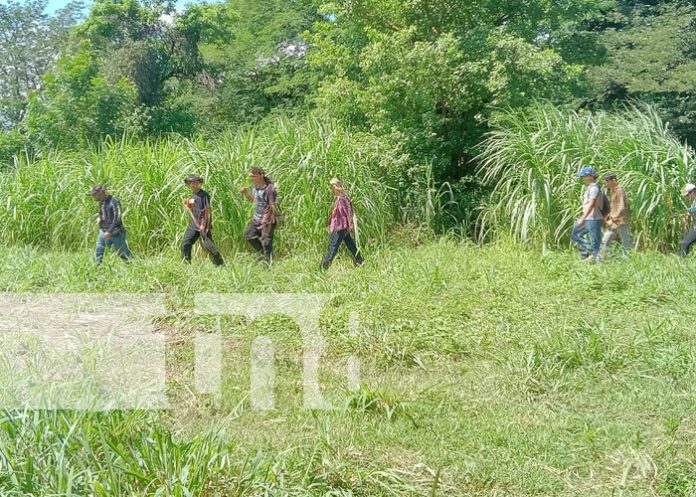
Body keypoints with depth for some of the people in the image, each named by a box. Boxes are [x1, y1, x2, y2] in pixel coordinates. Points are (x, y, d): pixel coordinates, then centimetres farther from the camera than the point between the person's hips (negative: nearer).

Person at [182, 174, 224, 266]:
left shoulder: (204, 195, -10)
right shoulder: (192, 196, 14)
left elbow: (207, 210, -15)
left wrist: (203, 225, -19)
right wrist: (187, 205, 2)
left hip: (203, 224, -8)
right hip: (194, 224, 8)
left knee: (207, 246, -7)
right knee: (185, 244, 3)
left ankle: (220, 264, 3)